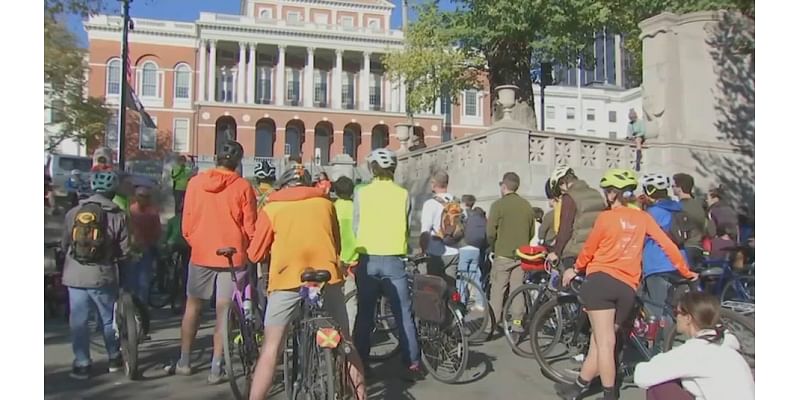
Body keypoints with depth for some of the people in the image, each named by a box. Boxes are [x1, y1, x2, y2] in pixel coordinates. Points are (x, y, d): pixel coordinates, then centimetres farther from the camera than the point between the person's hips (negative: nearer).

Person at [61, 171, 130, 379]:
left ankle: (82, 364, 13)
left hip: (75, 275, 1)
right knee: (108, 318, 14)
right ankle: (114, 358, 27)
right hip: (102, 275, -1)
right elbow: (125, 251, -7)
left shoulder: (73, 212, 0)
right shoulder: (118, 216, -8)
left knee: (78, 321, 10)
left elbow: (64, 244, 9)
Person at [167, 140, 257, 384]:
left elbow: (186, 223, 3)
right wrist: (248, 250, 12)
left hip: (200, 254, 2)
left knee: (192, 307, 17)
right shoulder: (243, 187, -8)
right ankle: (216, 368, 9)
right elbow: (250, 227, -6)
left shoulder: (195, 182, -1)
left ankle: (184, 362, 26)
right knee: (223, 311, 5)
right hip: (232, 256, -2)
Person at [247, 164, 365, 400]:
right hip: (328, 278, 2)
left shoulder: (271, 208, 11)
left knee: (271, 347, 8)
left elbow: (255, 254, 14)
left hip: (287, 281, -2)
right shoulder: (325, 204, 17)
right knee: (344, 344, 16)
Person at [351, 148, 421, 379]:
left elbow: (355, 228, 3)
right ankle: (413, 364, 11)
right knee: (404, 314, 7)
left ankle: (360, 364, 17)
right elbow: (407, 227, 5)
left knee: (364, 315, 11)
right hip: (393, 260, 0)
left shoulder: (361, 194, -1)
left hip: (367, 260, 0)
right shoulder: (403, 194, 0)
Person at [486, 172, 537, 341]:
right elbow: (532, 233, 10)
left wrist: (493, 247, 5)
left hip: (503, 255, -4)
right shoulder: (527, 206, 6)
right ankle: (516, 326, 10)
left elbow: (490, 232, -12)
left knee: (497, 290, 4)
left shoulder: (498, 205, -9)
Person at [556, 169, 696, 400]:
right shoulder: (642, 217, 9)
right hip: (628, 288, 5)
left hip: (602, 280, -5)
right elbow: (667, 244, 9)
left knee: (605, 343, -5)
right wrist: (686, 271, 22)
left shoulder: (606, 217, -3)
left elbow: (589, 250, 6)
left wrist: (575, 269, 23)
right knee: (599, 341, 13)